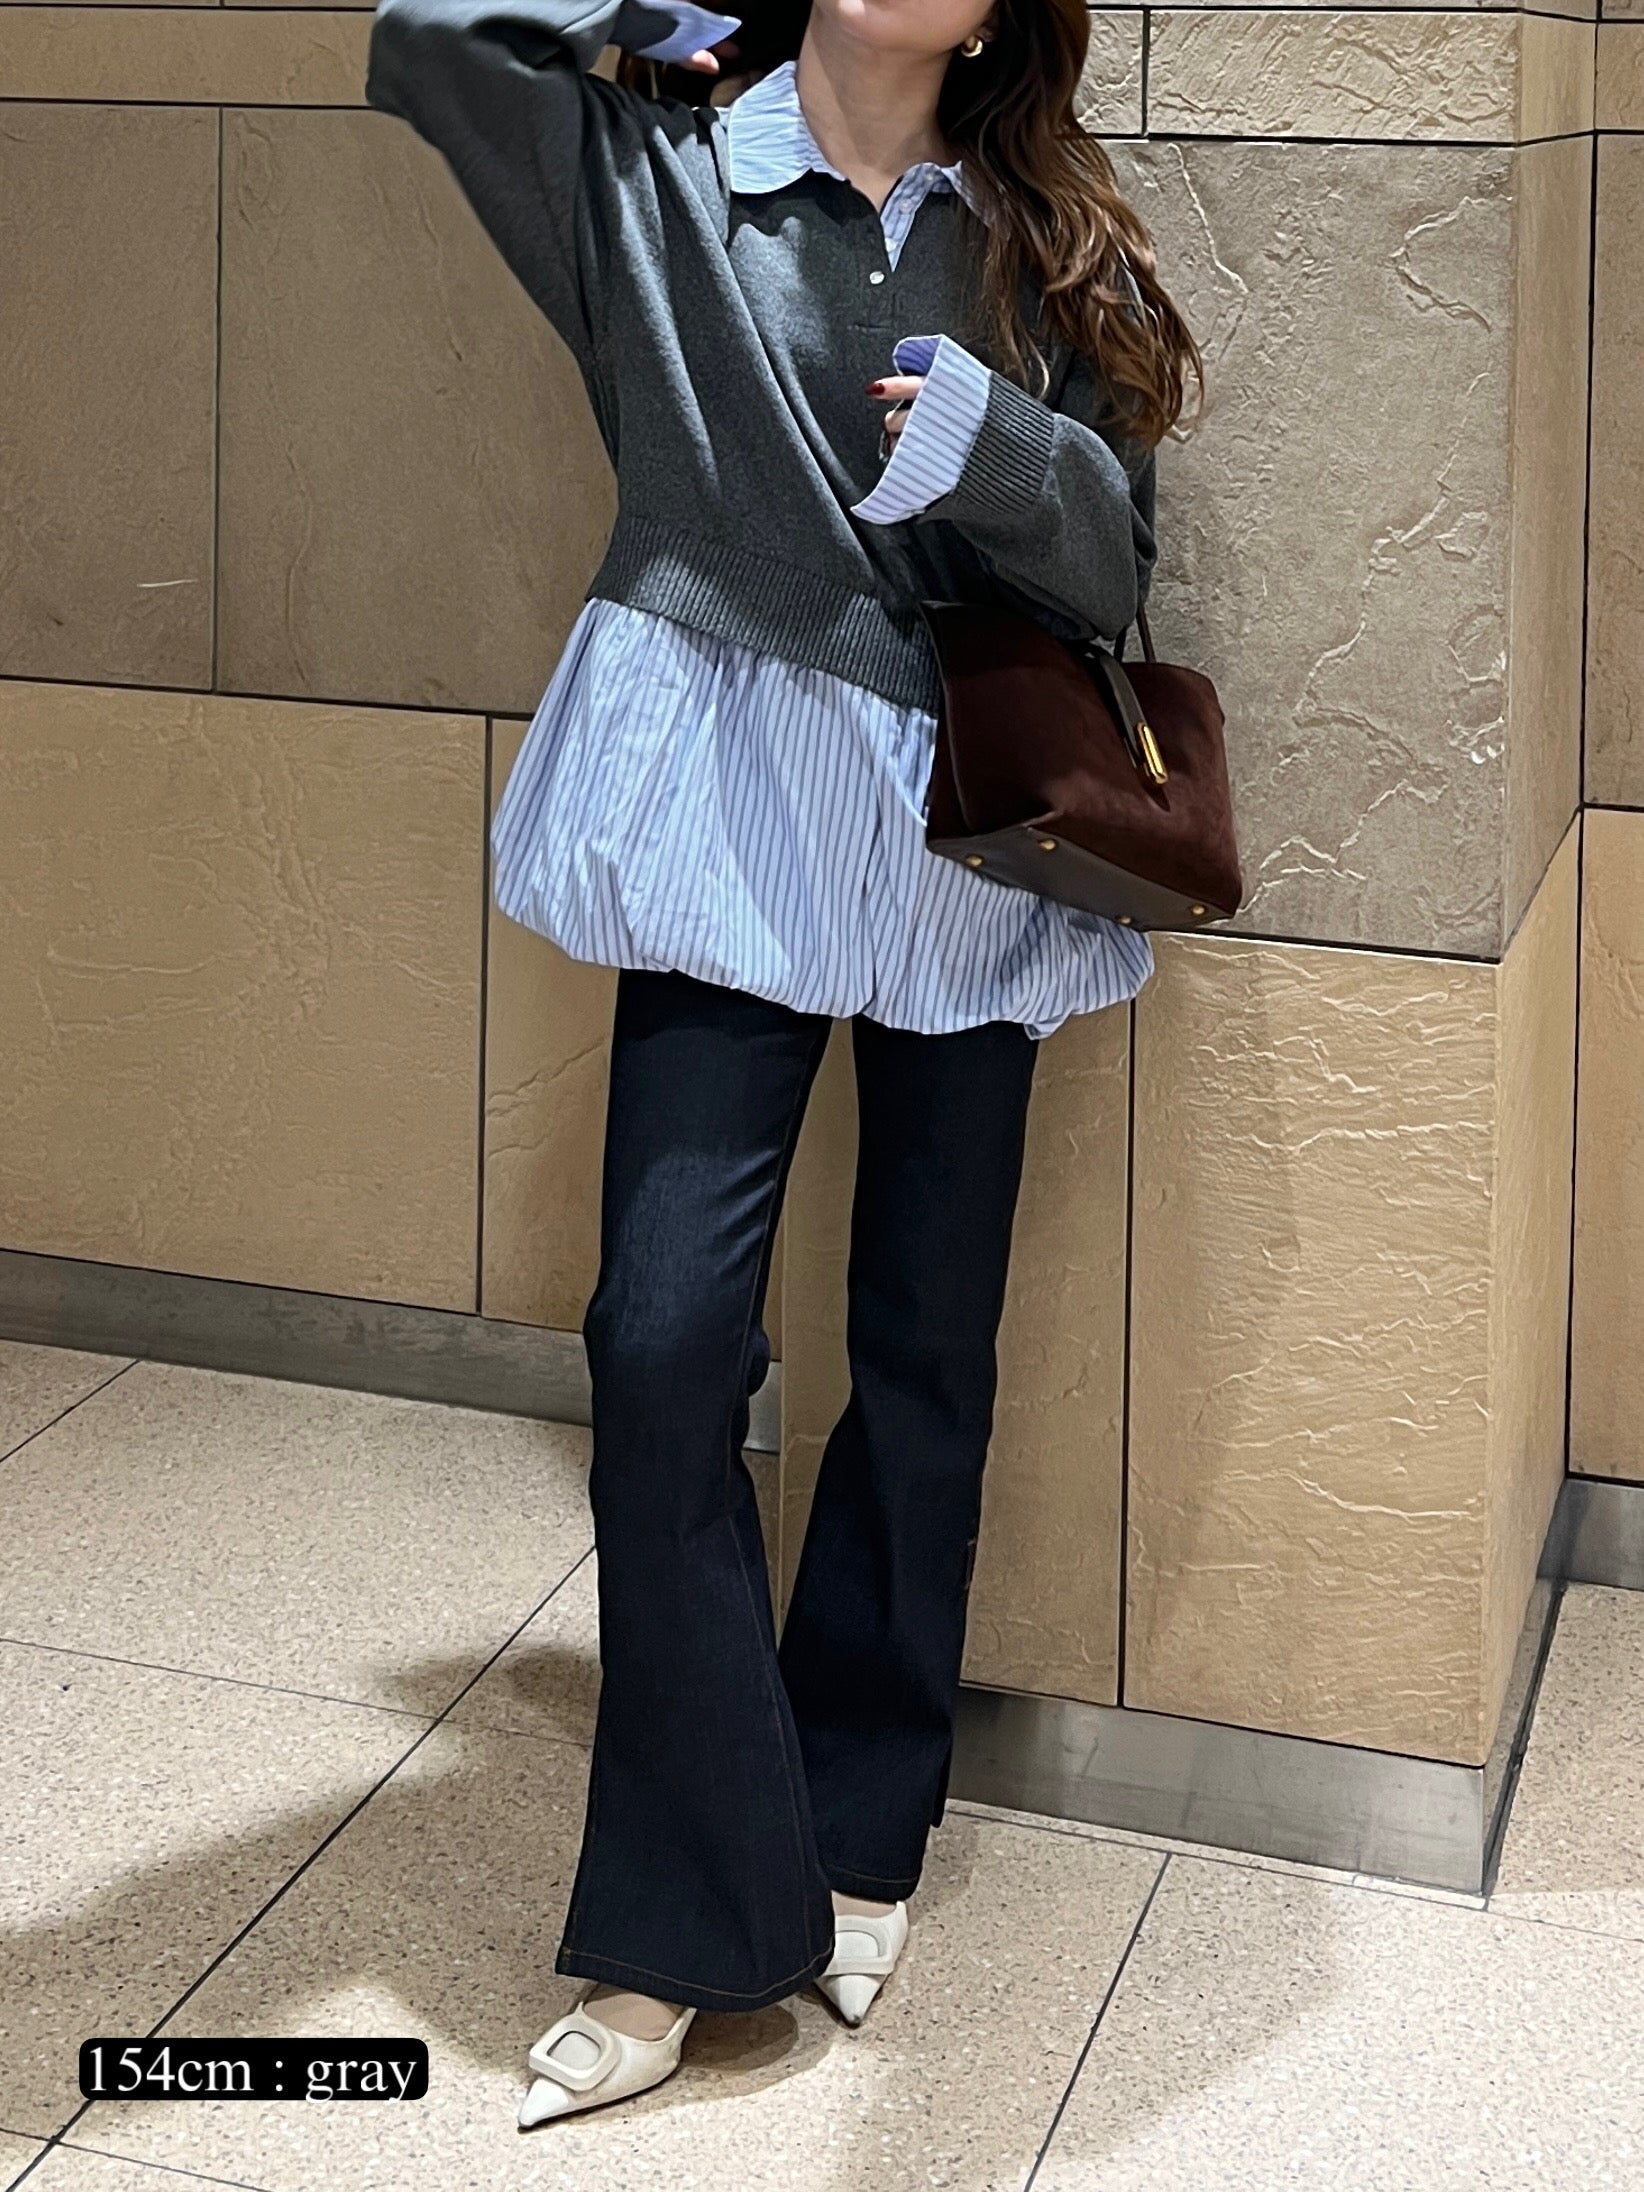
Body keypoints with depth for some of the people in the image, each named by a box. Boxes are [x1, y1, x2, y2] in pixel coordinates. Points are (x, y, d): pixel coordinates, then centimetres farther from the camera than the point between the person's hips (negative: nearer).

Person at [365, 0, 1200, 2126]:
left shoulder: (1039, 247, 8)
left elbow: (1112, 571, 1)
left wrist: (997, 442, -19)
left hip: (968, 843, 2)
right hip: (735, 821, -2)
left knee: (927, 1352, 7)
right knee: (668, 1335, -11)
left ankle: (859, 1836, 25)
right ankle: (687, 1927, -1)